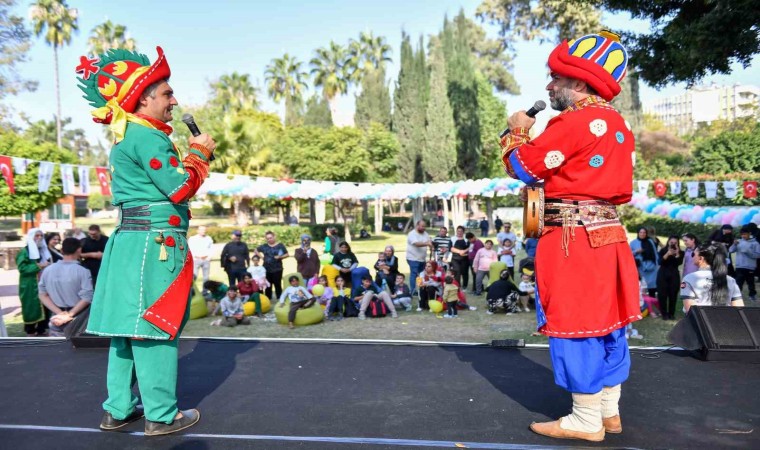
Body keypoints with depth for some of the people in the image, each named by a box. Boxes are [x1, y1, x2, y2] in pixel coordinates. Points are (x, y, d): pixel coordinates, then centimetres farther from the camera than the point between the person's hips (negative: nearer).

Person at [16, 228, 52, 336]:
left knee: (45, 307, 6)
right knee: (32, 307, -1)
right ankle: (30, 331, 11)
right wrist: (38, 266, -21)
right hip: (30, 286, -6)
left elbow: (49, 264, 26)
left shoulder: (44, 250, 15)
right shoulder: (25, 251, -7)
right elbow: (22, 268, -17)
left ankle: (42, 329, 16)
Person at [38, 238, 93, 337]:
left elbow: (43, 295, 3)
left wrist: (59, 313, -4)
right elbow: (86, 297, -21)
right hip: (78, 321, -4)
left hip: (57, 320, 4)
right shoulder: (83, 271, -14)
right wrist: (70, 314, -13)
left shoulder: (48, 270, 2)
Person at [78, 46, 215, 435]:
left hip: (130, 239, 10)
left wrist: (193, 155, 14)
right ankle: (161, 415, 7)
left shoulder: (126, 137, 20)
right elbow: (180, 188, -16)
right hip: (156, 241, -10)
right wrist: (198, 152, -1)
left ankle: (118, 409, 24)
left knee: (129, 326, 14)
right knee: (154, 328, -3)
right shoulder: (147, 136, -13)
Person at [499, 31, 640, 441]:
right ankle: (609, 411, 27)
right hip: (606, 232, 10)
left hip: (573, 237, -9)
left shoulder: (573, 121, -15)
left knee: (575, 324, -1)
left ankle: (587, 421, 10)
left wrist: (518, 131, 8)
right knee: (604, 322, 15)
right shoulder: (617, 124, 14)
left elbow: (523, 167, -9)